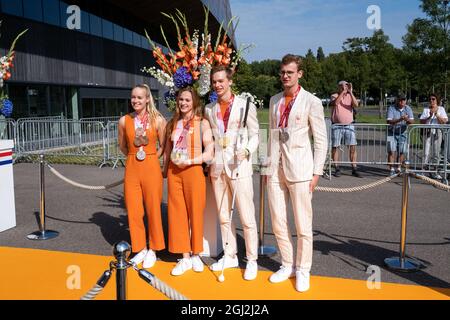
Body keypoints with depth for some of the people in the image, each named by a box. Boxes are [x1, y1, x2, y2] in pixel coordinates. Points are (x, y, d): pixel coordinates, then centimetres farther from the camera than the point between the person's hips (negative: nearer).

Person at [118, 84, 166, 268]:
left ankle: (152, 250, 21)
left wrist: (149, 158, 5)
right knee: (134, 211, 6)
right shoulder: (124, 120, 2)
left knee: (153, 209, 5)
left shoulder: (157, 120, -4)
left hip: (151, 168, -2)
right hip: (132, 169, 2)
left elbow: (164, 146, 4)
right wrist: (135, 157, 11)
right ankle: (140, 249, 23)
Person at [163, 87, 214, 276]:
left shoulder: (202, 123, -2)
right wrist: (165, 170, 13)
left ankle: (195, 255, 21)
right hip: (174, 172, 4)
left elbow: (209, 154, -7)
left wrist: (189, 161, -15)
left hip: (193, 171, -4)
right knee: (178, 214, 5)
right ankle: (185, 257, 15)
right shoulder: (173, 123, 11)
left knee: (195, 213, 4)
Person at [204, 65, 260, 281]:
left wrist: (246, 150, -18)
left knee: (247, 216, -2)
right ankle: (230, 256, 25)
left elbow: (255, 135, 0)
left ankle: (252, 259, 11)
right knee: (223, 216, 12)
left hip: (239, 166, -4)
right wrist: (208, 164, 9)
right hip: (217, 168, 5)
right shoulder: (209, 110, 11)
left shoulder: (246, 106, -1)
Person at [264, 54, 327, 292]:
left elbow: (321, 141, -3)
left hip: (299, 169, -5)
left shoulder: (311, 102, -3)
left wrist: (316, 173, -7)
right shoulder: (274, 101, 13)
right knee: (278, 222, 9)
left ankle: (303, 270, 18)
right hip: (275, 169, 5)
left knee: (303, 224, 2)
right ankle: (287, 265, 25)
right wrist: (269, 165, 13)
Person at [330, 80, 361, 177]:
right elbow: (335, 102, -21)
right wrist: (343, 91, -21)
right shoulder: (334, 96, 1)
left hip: (349, 125, 2)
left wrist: (350, 92, -17)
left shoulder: (350, 96, 8)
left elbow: (356, 105, -12)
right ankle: (337, 169, 11)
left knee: (352, 147, -2)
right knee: (335, 147, 2)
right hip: (337, 126, -2)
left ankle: (354, 169, 3)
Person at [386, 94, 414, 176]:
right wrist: (400, 119, -35)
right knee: (392, 151, -10)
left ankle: (398, 169, 15)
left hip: (403, 133, 3)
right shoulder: (391, 108, -10)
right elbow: (389, 121, -21)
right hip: (392, 133, -3)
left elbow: (412, 121, -8)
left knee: (402, 152, 2)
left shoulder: (408, 109, 0)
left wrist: (407, 119, -31)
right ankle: (391, 169, -9)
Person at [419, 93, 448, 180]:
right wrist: (429, 116, -16)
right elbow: (421, 122, -2)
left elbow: (444, 121, -4)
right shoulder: (426, 109, 6)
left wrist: (437, 115, -16)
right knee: (427, 152, -5)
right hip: (427, 132, -1)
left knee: (436, 152, 2)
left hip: (437, 132, 1)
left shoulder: (441, 109, 7)